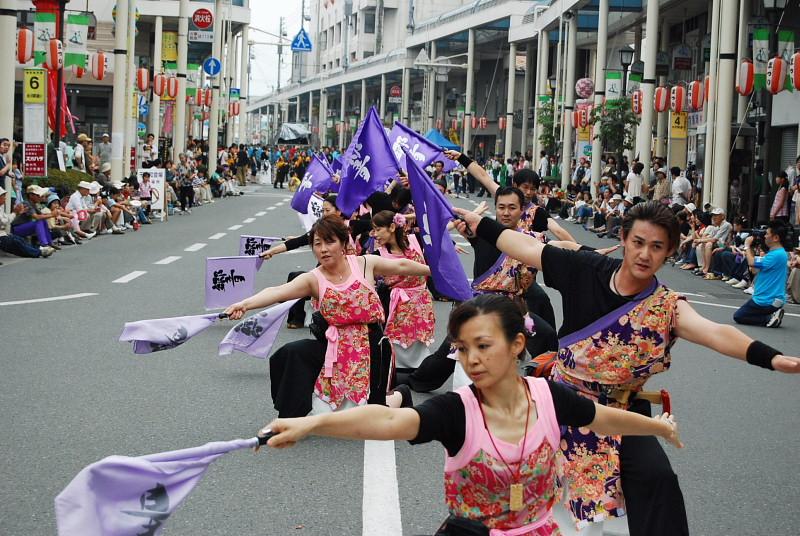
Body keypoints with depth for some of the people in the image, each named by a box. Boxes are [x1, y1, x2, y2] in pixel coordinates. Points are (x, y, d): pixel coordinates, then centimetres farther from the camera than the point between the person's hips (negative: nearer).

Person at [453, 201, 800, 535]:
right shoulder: (586, 270, -10)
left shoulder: (667, 308, -16)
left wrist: (771, 358, -49)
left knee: (656, 477, -23)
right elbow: (526, 247, 0)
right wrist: (475, 222, 6)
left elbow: (714, 332, -33)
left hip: (620, 412, -2)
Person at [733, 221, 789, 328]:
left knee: (738, 316, 1)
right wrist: (750, 248, 6)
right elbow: (755, 267, 13)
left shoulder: (777, 255, -23)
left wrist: (747, 246, -9)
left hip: (768, 301, -10)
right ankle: (773, 314, 9)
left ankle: (770, 318, -9)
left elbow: (752, 263, -24)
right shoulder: (775, 252, 10)